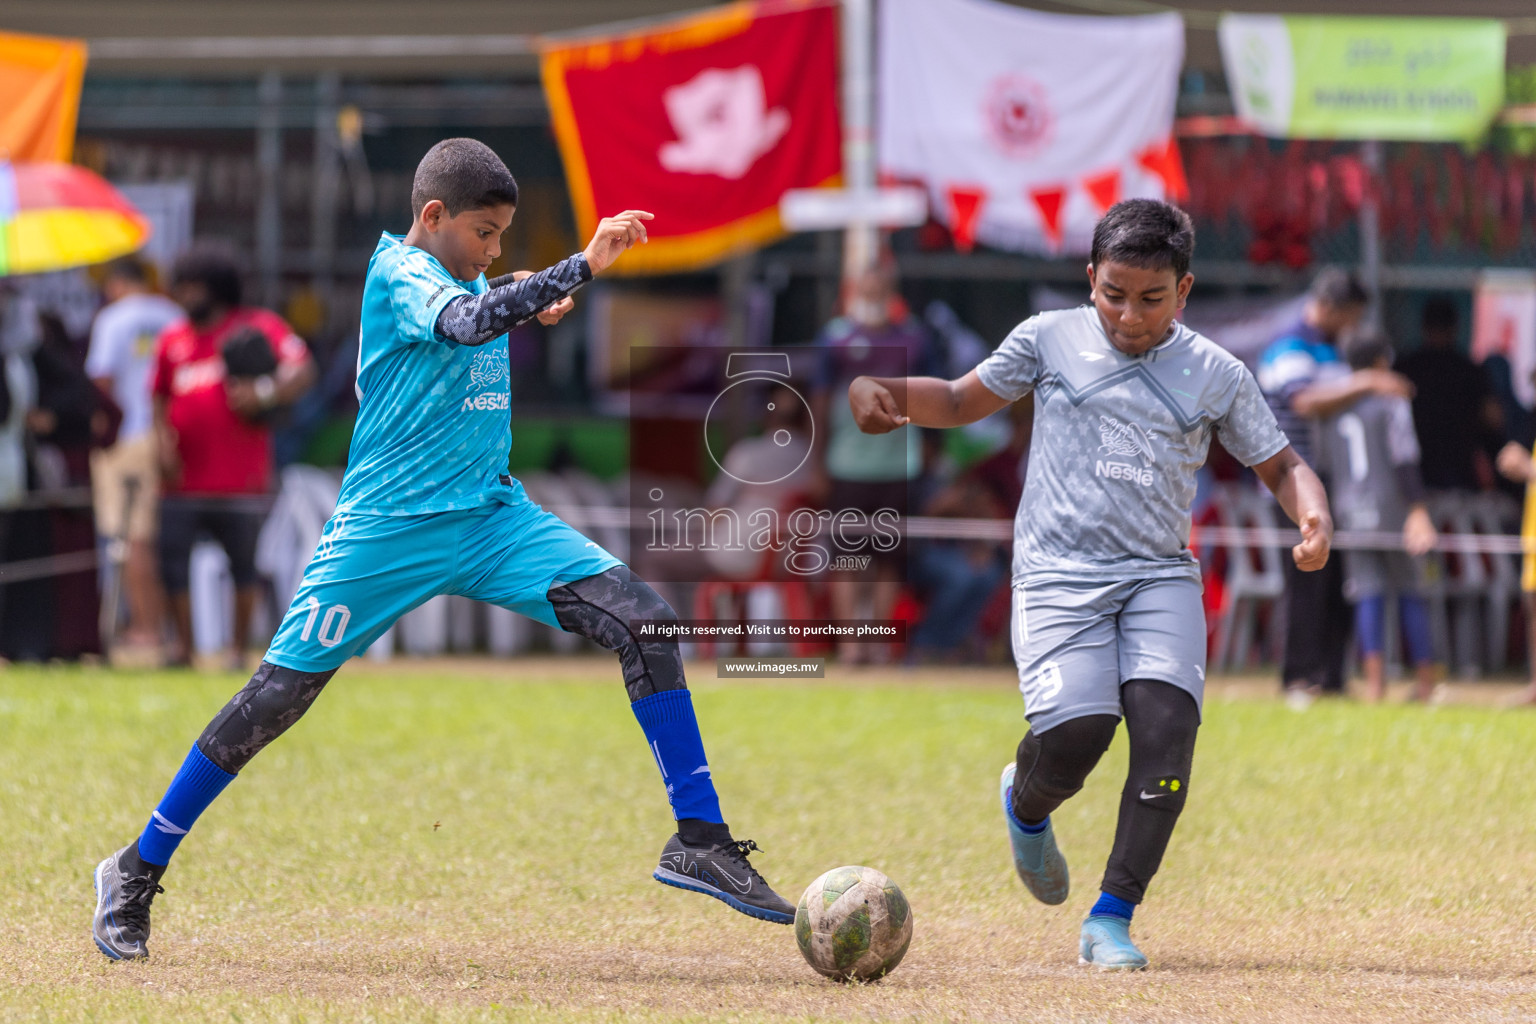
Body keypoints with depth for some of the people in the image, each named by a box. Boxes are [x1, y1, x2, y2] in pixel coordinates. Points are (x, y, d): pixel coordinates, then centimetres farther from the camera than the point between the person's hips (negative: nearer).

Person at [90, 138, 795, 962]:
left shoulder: (461, 278, 13)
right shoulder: (397, 272, -10)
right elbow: (467, 322, -32)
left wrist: (522, 300, 16)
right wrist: (582, 267, -41)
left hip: (492, 518, 7)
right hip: (388, 530, -7)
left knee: (646, 620, -11)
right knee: (279, 693, -2)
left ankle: (699, 839, -10)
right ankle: (137, 873, 13)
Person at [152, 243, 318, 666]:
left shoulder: (257, 327, 1)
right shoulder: (173, 339, 15)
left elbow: (303, 370, -7)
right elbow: (160, 398, 21)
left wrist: (266, 392, -23)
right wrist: (163, 437, 4)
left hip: (241, 476, -4)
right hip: (185, 480, 4)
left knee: (243, 564, 1)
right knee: (172, 558, -3)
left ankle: (240, 649, 11)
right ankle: (184, 646, 8)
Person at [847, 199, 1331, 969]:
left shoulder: (1217, 376, 7)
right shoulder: (1050, 340, 6)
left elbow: (1281, 466, 13)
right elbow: (964, 400, 18)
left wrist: (1314, 516, -9)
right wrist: (886, 393, 0)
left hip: (1160, 577, 1)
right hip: (1059, 573, -1)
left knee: (1166, 721, -21)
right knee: (1075, 728, -20)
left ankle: (1112, 920, -13)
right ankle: (1026, 803, 19)